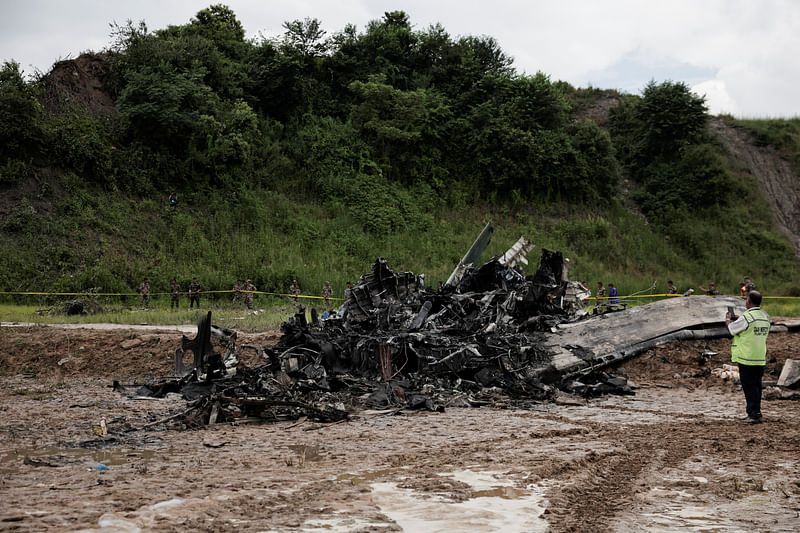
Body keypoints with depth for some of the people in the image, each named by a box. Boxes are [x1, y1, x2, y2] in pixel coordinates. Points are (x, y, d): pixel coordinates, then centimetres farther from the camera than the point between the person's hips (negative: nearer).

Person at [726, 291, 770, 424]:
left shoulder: (746, 317, -17)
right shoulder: (765, 317, 7)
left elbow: (731, 329, -4)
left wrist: (728, 319, 16)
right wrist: (738, 319, 22)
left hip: (747, 359, -7)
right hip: (761, 359, 7)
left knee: (749, 387, -2)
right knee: (756, 386, 14)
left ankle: (754, 414, -2)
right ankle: (755, 413, 20)